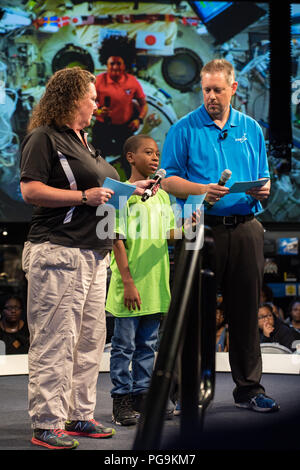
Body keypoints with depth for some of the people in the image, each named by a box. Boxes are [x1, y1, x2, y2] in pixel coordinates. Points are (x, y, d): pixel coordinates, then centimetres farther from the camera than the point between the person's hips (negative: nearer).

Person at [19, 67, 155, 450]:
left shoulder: (82, 142, 23)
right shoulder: (44, 138, -7)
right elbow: (31, 190, -16)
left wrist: (130, 189, 19)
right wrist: (85, 196, -17)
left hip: (93, 253, 10)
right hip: (57, 252, -10)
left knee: (90, 339, 11)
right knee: (54, 341, -8)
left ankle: (79, 415, 19)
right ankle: (46, 424, -3)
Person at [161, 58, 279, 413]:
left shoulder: (251, 129, 15)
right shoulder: (185, 129, 4)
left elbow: (263, 180, 16)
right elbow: (168, 180, -2)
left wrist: (263, 190, -6)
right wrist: (203, 190, -17)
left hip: (245, 228, 3)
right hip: (202, 228, -3)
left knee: (246, 310, 6)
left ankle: (249, 388, 14)